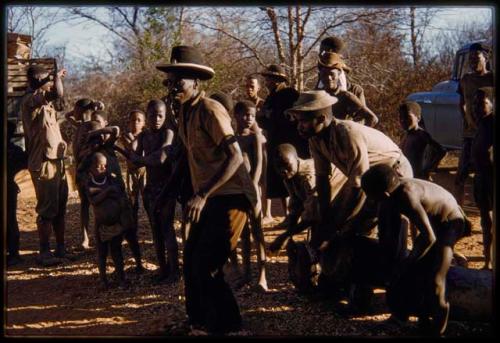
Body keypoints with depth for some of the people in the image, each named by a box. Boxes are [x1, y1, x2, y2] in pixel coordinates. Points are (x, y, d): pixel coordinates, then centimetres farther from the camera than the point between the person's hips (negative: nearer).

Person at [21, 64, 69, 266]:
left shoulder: (44, 102, 16)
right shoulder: (30, 100, -15)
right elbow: (58, 93, -30)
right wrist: (57, 76, -15)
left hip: (56, 161, 10)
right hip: (44, 164, -10)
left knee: (60, 208, 15)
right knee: (47, 210, -4)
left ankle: (60, 248, 24)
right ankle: (44, 253, 3)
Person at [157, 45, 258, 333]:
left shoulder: (210, 110, -16)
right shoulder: (185, 112, 10)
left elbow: (235, 157, -23)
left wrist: (203, 196, -28)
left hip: (230, 196, -9)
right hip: (208, 198, 9)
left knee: (206, 267, -11)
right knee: (192, 261, 14)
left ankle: (227, 326, 4)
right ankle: (198, 320, 31)